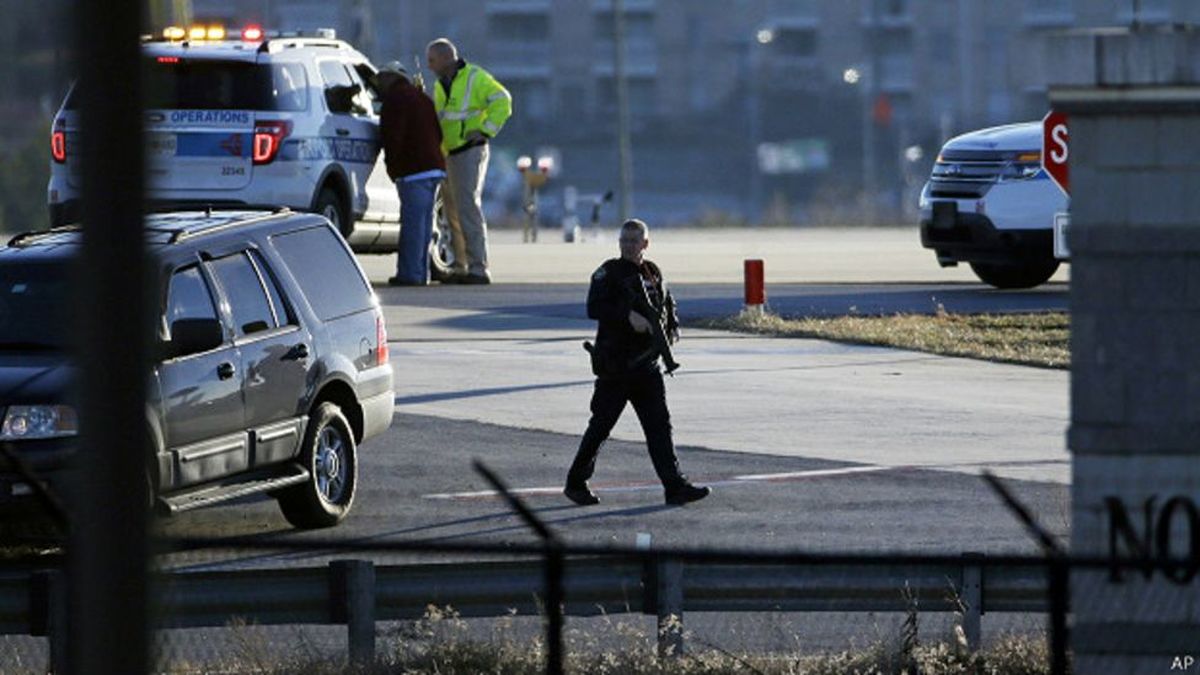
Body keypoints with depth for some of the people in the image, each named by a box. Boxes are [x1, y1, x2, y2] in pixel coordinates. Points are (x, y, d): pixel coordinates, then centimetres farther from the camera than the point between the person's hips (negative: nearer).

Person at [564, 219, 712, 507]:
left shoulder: (653, 273, 13)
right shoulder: (609, 273, -6)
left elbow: (668, 306, 26)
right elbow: (594, 307, -19)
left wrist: (672, 329, 5)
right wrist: (628, 316, -30)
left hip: (647, 363, 5)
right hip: (614, 363, -5)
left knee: (659, 424, -1)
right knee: (601, 424, 1)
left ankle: (675, 486, -4)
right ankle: (576, 484, 14)